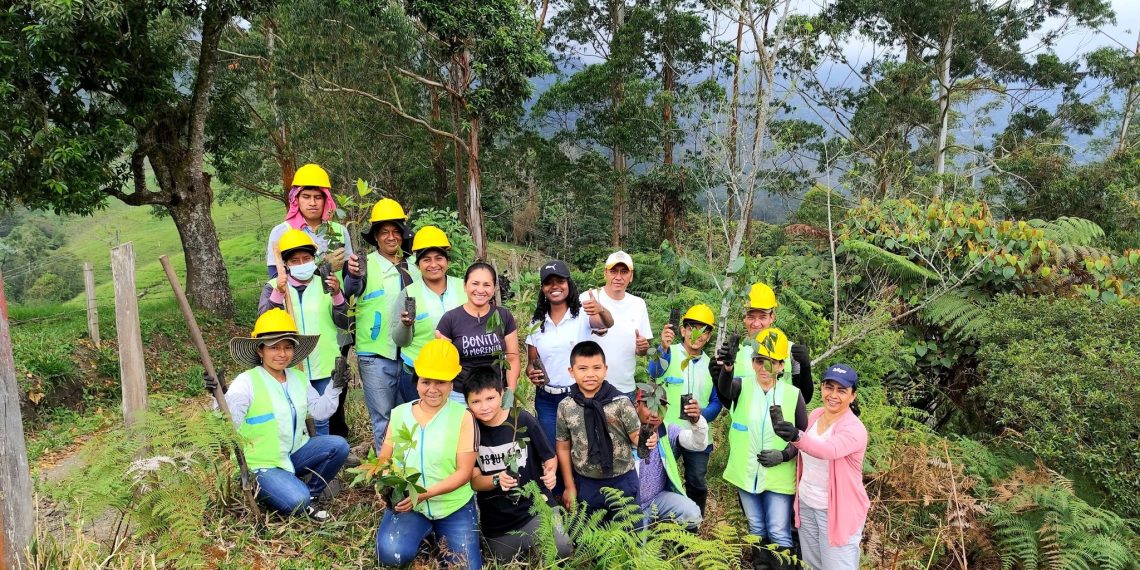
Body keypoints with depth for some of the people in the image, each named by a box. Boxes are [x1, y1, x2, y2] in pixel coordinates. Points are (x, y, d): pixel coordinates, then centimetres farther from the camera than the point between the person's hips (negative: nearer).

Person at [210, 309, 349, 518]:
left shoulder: (298, 378, 5)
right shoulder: (246, 382, -16)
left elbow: (319, 411, 10)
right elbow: (229, 421, -26)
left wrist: (335, 387, -2)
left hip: (295, 453, 6)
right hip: (263, 464, -6)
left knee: (338, 445, -15)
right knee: (296, 502, -27)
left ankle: (308, 495, 3)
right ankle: (260, 489, 6)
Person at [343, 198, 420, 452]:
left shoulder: (413, 270, 10)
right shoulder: (366, 265, -5)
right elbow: (350, 290, -25)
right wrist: (354, 276, -46)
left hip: (409, 354, 4)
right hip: (376, 356, -4)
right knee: (383, 419, 3)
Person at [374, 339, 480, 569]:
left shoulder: (463, 417, -10)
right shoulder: (399, 413, 1)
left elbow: (464, 472, -13)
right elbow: (384, 460, 4)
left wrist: (425, 493, -25)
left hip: (453, 504, -1)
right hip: (406, 502, 1)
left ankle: (441, 536, 22)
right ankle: (423, 532, 10)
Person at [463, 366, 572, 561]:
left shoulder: (523, 420, -14)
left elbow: (550, 457, -2)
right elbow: (474, 480, -8)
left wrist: (550, 472, -24)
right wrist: (497, 480, -28)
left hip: (535, 506, -2)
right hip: (495, 520, 2)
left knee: (561, 551, -18)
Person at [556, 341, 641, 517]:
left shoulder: (621, 402, -14)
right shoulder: (566, 407, -6)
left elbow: (637, 438, -10)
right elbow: (563, 447, 3)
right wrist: (570, 487, 4)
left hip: (621, 482, -2)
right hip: (585, 483, 2)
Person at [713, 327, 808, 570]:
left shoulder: (792, 394, -7)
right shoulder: (742, 387, -9)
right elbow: (724, 388, -34)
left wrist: (784, 455, -16)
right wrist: (727, 368, -57)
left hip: (778, 476, -1)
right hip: (747, 474, 2)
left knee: (779, 534, 3)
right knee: (756, 531, 18)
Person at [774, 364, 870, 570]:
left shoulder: (854, 429, -22)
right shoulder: (815, 414, -1)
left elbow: (829, 450, -43)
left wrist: (797, 437, -60)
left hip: (837, 511, -6)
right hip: (807, 504, 7)